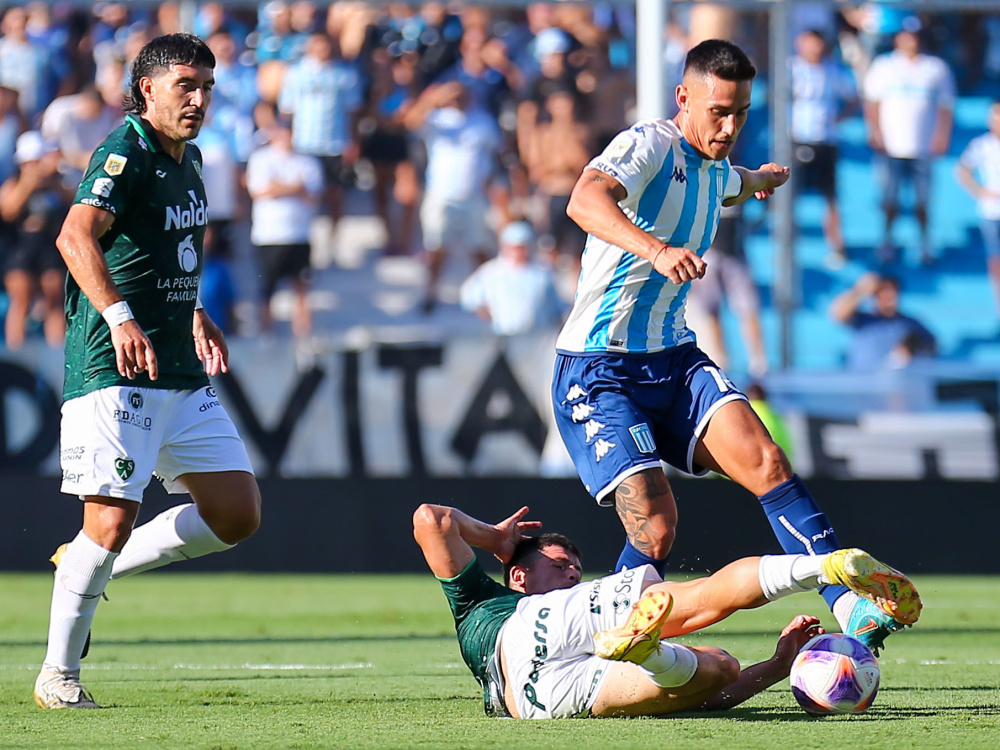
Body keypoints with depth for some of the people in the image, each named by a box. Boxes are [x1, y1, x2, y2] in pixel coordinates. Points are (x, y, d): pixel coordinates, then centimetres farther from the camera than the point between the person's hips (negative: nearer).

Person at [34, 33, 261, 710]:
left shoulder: (188, 159, 15)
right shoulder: (125, 155, -13)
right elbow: (76, 236, -31)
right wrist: (119, 316, -44)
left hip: (185, 375, 9)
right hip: (114, 374, -9)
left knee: (238, 515, 5)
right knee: (112, 521, -12)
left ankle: (98, 567, 20)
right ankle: (58, 676, 3)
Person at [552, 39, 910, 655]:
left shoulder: (714, 173, 16)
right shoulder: (648, 145, -12)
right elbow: (585, 199, -34)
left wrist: (765, 179, 66)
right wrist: (657, 250, -50)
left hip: (675, 361, 7)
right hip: (599, 373, -7)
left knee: (766, 462, -19)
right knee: (656, 528, -20)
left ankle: (850, 606, -26)